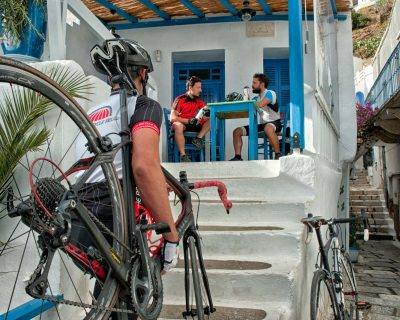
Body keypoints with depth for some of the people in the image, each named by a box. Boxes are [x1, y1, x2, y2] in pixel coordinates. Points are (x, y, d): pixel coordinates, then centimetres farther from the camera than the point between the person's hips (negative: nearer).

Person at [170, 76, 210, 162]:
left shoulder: (198, 101, 12)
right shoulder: (180, 100, -5)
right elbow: (173, 118, -13)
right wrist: (188, 121, -24)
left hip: (193, 125, 5)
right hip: (181, 124, -5)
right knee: (178, 126, -40)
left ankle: (198, 138, -24)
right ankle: (183, 155, -41)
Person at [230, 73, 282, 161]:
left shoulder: (270, 93, -7)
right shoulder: (256, 98, 16)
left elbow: (260, 105, -27)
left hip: (274, 123, -8)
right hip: (262, 124, 8)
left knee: (268, 128, -45)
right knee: (237, 131, 0)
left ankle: (278, 155, -31)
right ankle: (238, 157, -5)